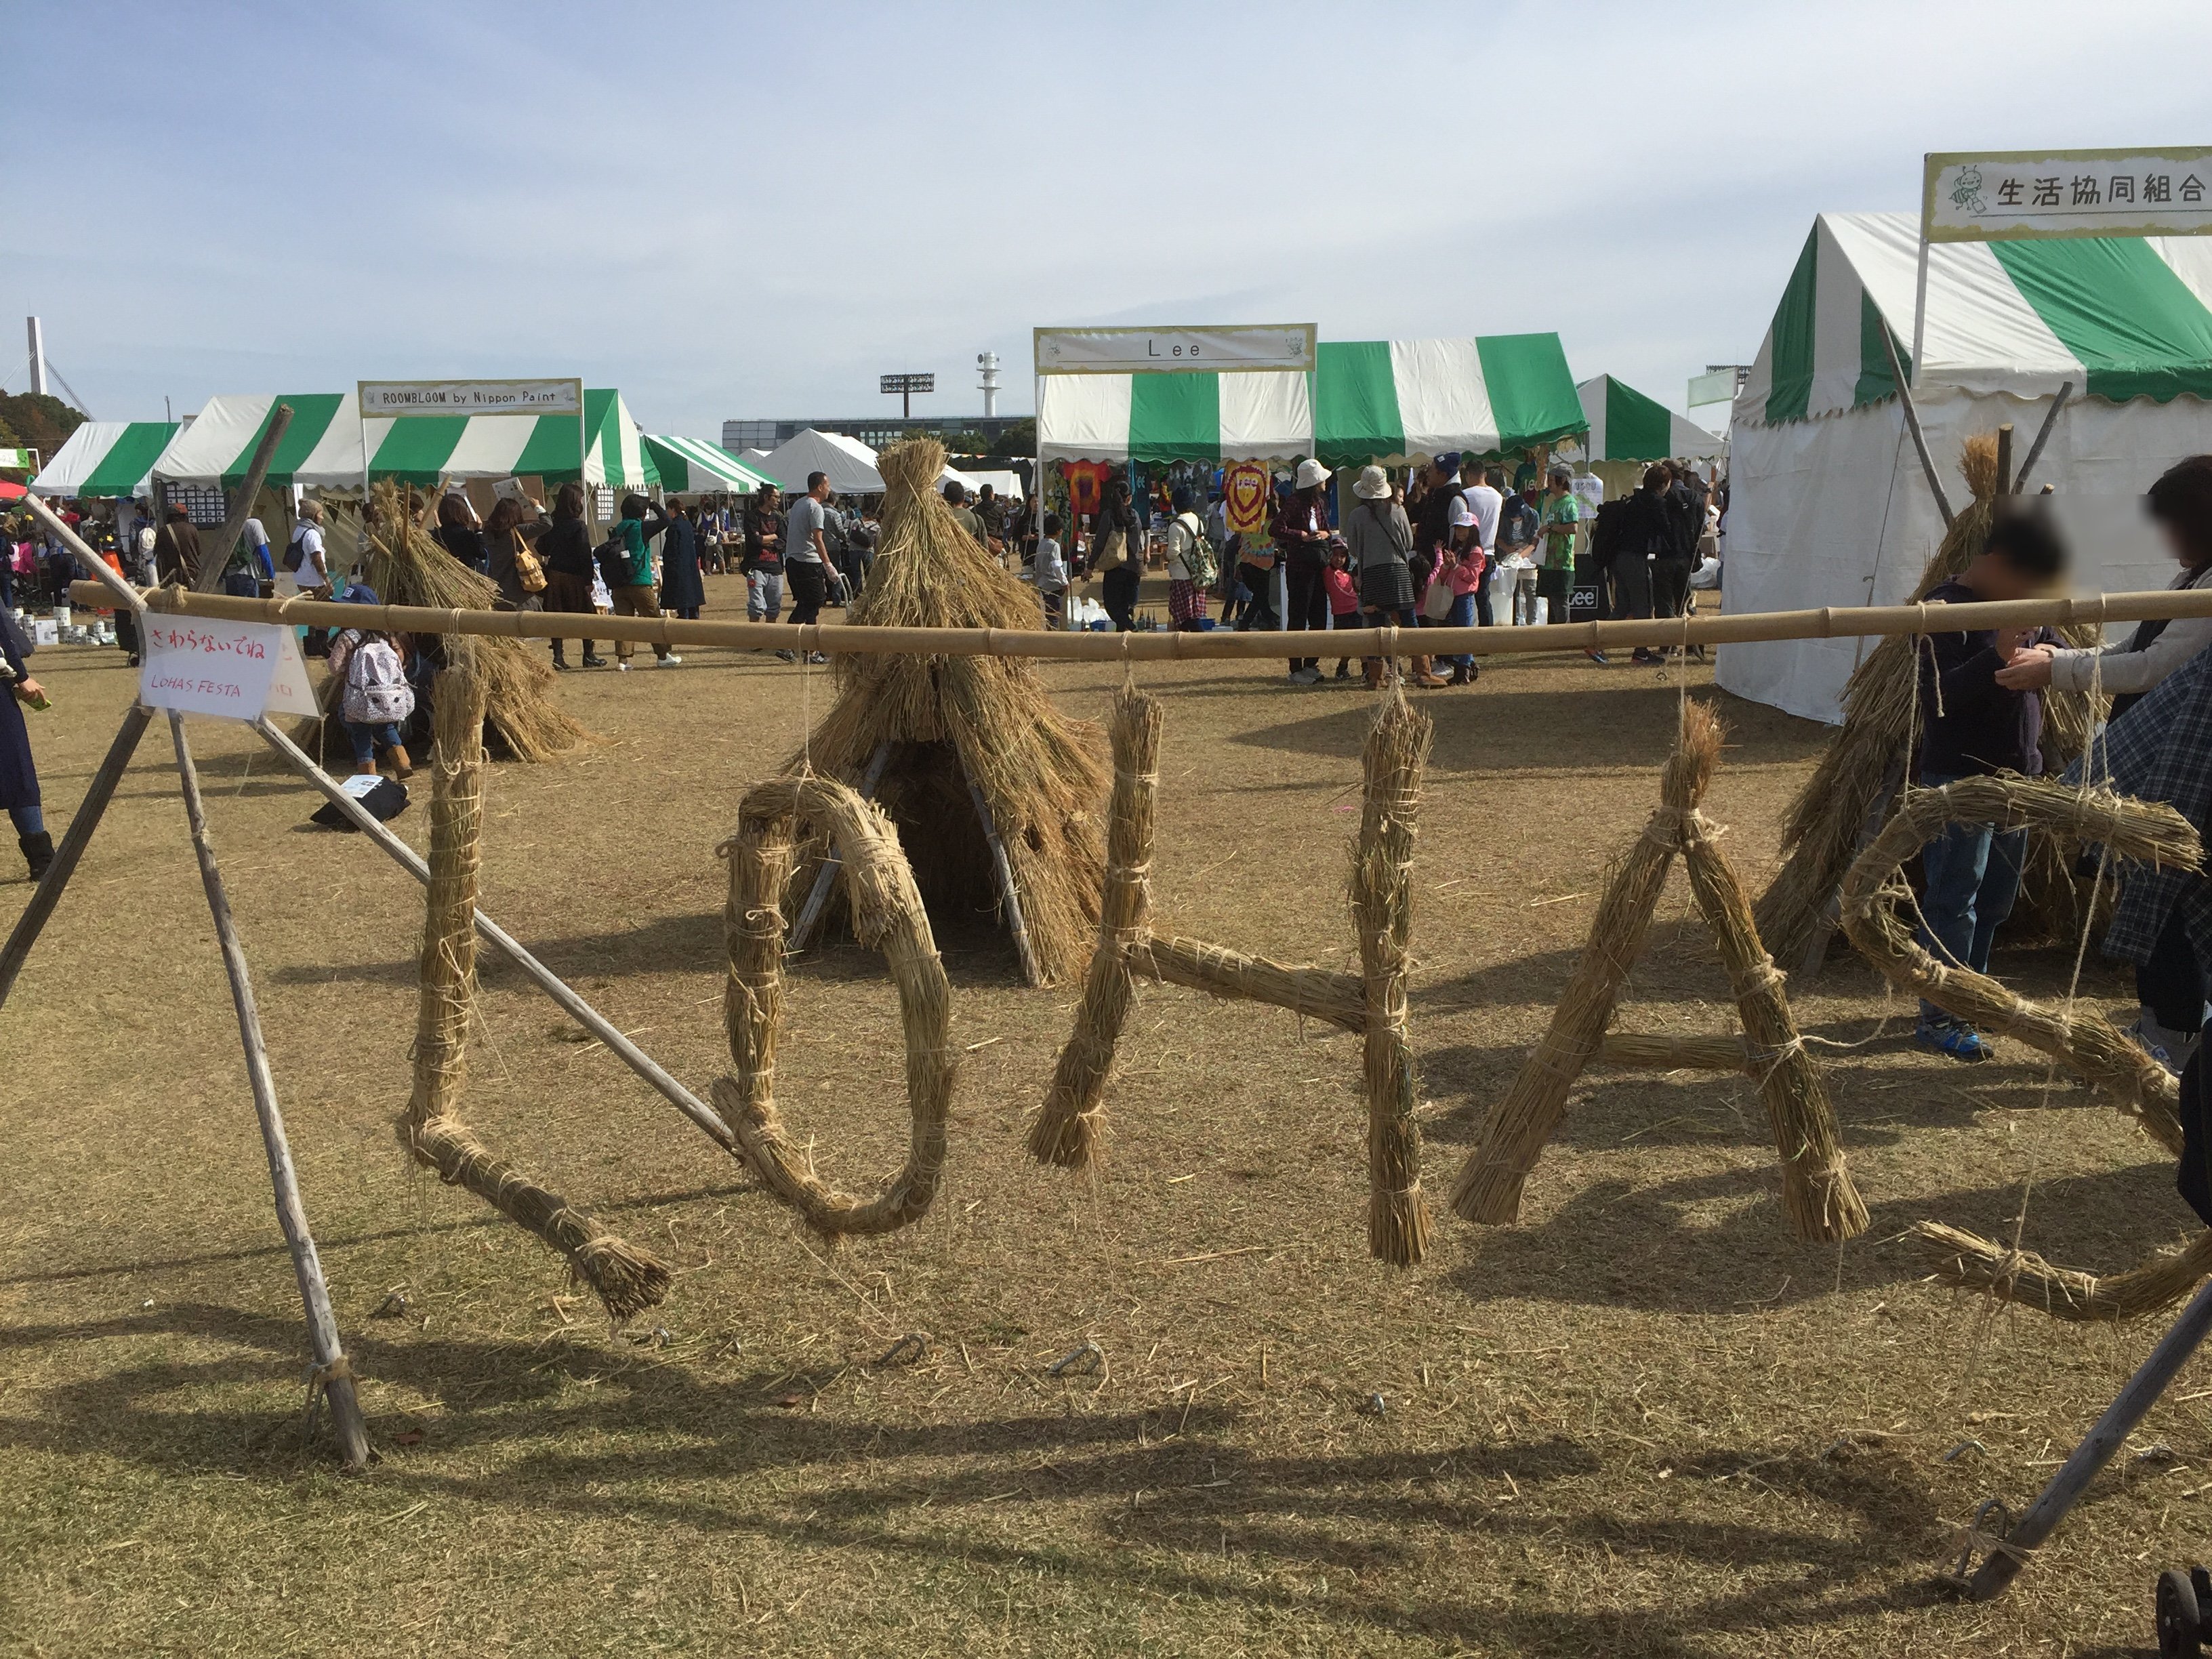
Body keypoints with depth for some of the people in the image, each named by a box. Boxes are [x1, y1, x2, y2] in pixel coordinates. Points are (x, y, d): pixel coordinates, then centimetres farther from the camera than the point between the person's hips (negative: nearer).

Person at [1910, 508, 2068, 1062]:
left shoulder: (2024, 607, 11)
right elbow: (1938, 695, -21)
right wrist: (1996, 659, -34)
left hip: (2016, 773, 8)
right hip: (1959, 778, -8)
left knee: (1997, 899, 16)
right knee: (1953, 900, -6)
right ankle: (1939, 1018, -1)